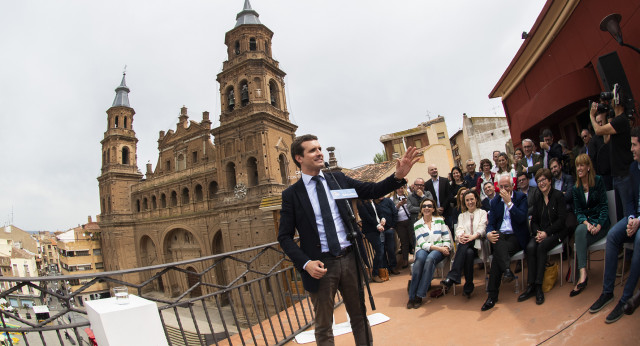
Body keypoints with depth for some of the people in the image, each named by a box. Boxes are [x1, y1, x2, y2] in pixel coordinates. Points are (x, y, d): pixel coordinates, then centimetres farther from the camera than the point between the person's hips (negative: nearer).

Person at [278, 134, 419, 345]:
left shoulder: (338, 179, 5)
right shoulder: (291, 194, -4)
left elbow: (373, 190, 4)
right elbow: (284, 237, -4)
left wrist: (398, 176, -13)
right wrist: (306, 263, -16)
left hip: (350, 258, 3)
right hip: (321, 264, -3)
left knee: (359, 316, 19)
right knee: (324, 327, 13)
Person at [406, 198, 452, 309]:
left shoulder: (440, 220, 13)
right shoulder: (417, 224, 9)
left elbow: (447, 238, 9)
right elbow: (422, 243, -3)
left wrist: (445, 248, -12)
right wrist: (438, 248, -15)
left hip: (439, 251, 0)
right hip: (423, 250, 0)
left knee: (430, 259, -35)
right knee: (420, 258, -36)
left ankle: (419, 296, -33)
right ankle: (412, 296, -32)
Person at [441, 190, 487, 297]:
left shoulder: (482, 213, 18)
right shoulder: (462, 216, 27)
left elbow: (482, 228, -1)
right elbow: (459, 229, 6)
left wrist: (473, 236, -24)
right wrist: (461, 236, -21)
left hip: (477, 244, -2)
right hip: (465, 246, 2)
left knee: (464, 245, -38)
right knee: (468, 252, -36)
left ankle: (451, 277, -43)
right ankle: (468, 287, -33)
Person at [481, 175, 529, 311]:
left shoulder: (521, 197, 4)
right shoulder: (495, 201, 15)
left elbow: (522, 218, -12)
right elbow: (491, 223, 7)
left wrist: (509, 202, -15)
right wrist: (489, 233, -15)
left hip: (516, 237, -3)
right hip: (499, 236, 3)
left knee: (497, 255, -29)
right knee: (497, 240, -35)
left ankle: (492, 295, -29)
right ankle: (507, 270, -43)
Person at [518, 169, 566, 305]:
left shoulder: (558, 195, -2)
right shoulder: (537, 198, 13)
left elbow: (562, 219, -8)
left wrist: (546, 232, -16)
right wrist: (537, 232, -8)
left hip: (555, 232, -4)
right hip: (540, 232, 4)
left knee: (541, 247, -32)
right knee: (530, 247, -26)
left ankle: (538, 286, -27)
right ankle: (531, 285, -24)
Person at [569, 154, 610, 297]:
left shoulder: (598, 181, 0)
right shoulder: (576, 188, 12)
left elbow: (604, 206, -4)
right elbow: (578, 211, 6)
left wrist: (599, 226, -17)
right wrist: (586, 223, -16)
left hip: (600, 223, -3)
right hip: (585, 222, 3)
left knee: (580, 231, -33)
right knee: (580, 230, -33)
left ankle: (582, 275, -33)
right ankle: (583, 275, -39)